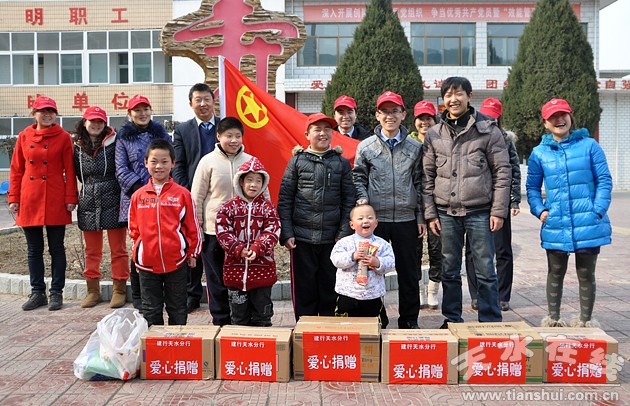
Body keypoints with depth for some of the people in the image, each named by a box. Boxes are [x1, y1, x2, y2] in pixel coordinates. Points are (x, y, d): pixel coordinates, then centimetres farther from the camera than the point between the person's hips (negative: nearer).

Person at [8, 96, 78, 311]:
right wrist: (13, 198, 3)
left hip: (55, 201, -3)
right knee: (34, 249, 10)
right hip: (29, 200, 3)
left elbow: (69, 170, -2)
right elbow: (16, 170, 8)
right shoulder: (24, 136, 7)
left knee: (56, 248, 4)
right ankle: (37, 293, 20)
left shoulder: (63, 137, -1)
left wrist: (70, 198, -7)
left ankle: (56, 293, 14)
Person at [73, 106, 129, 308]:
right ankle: (93, 290, 22)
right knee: (91, 251, 12)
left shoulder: (114, 143, -4)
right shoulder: (78, 148, 9)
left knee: (118, 249, 4)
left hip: (113, 203, -4)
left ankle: (119, 290, 14)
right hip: (89, 205, 4)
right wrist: (92, 187, 14)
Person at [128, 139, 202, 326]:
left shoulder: (182, 194, -4)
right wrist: (139, 250, 4)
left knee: (177, 309, 12)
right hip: (147, 263, 2)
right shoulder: (138, 196, 3)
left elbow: (193, 227, 2)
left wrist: (192, 253, 4)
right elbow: (133, 228, 10)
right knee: (151, 310, 12)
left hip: (176, 262, -2)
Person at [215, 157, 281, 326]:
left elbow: (272, 233, -6)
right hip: (235, 266, 0)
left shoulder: (268, 207, 2)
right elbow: (223, 232, -6)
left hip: (262, 267, 0)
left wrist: (256, 249, -20)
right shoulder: (229, 207, 1)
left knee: (262, 310, 10)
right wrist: (239, 250, -17)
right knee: (238, 313, 12)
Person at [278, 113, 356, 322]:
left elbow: (348, 200, 6)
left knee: (330, 287, 8)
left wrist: (345, 232, -2)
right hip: (302, 236, -1)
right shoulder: (297, 161, 4)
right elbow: (284, 199, 3)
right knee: (304, 287, 5)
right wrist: (287, 233, -3)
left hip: (332, 237, 1)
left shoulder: (342, 162, 7)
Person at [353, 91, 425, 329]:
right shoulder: (366, 146, 3)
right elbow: (359, 177, 9)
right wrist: (363, 198, -10)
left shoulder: (415, 147, 7)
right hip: (375, 219, -1)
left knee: (409, 273, 8)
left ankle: (409, 320, 21)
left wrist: (421, 216, 7)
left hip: (406, 219, 1)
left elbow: (419, 183, 9)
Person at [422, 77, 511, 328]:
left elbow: (502, 172, -1)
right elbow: (427, 177, 9)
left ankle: (490, 322, 15)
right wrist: (430, 213, 3)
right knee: (449, 271, 11)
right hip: (446, 213, 3)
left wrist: (498, 211, -6)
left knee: (485, 270, 3)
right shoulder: (434, 135, 8)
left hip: (480, 212, -2)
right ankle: (451, 320, 23)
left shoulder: (488, 130, 0)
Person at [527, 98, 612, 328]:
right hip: (555, 226, 1)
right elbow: (532, 187, 10)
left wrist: (598, 211, -10)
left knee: (586, 274, 10)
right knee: (555, 274, 13)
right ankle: (553, 319, 27)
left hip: (588, 225, -1)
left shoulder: (589, 146, 0)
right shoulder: (539, 153, 4)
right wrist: (539, 210, -5)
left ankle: (585, 321, 24)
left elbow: (604, 180, 0)